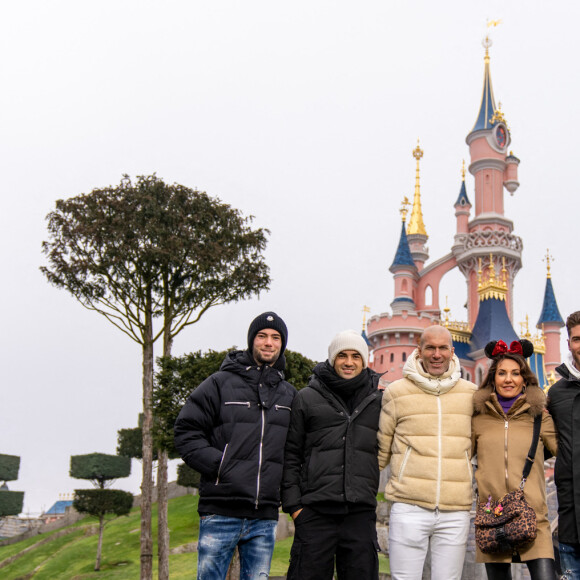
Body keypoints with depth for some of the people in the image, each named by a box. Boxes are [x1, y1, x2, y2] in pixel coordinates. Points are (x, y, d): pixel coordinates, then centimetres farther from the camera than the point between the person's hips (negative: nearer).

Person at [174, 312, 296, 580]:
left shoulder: (289, 395, 15)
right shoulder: (221, 383, 3)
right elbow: (186, 431, 0)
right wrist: (218, 464, -12)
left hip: (264, 517, 4)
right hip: (221, 512, -3)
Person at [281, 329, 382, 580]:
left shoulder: (378, 401, 12)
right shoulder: (307, 398, 6)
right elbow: (290, 456, 5)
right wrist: (293, 502, -2)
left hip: (361, 512, 2)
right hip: (315, 512, -2)